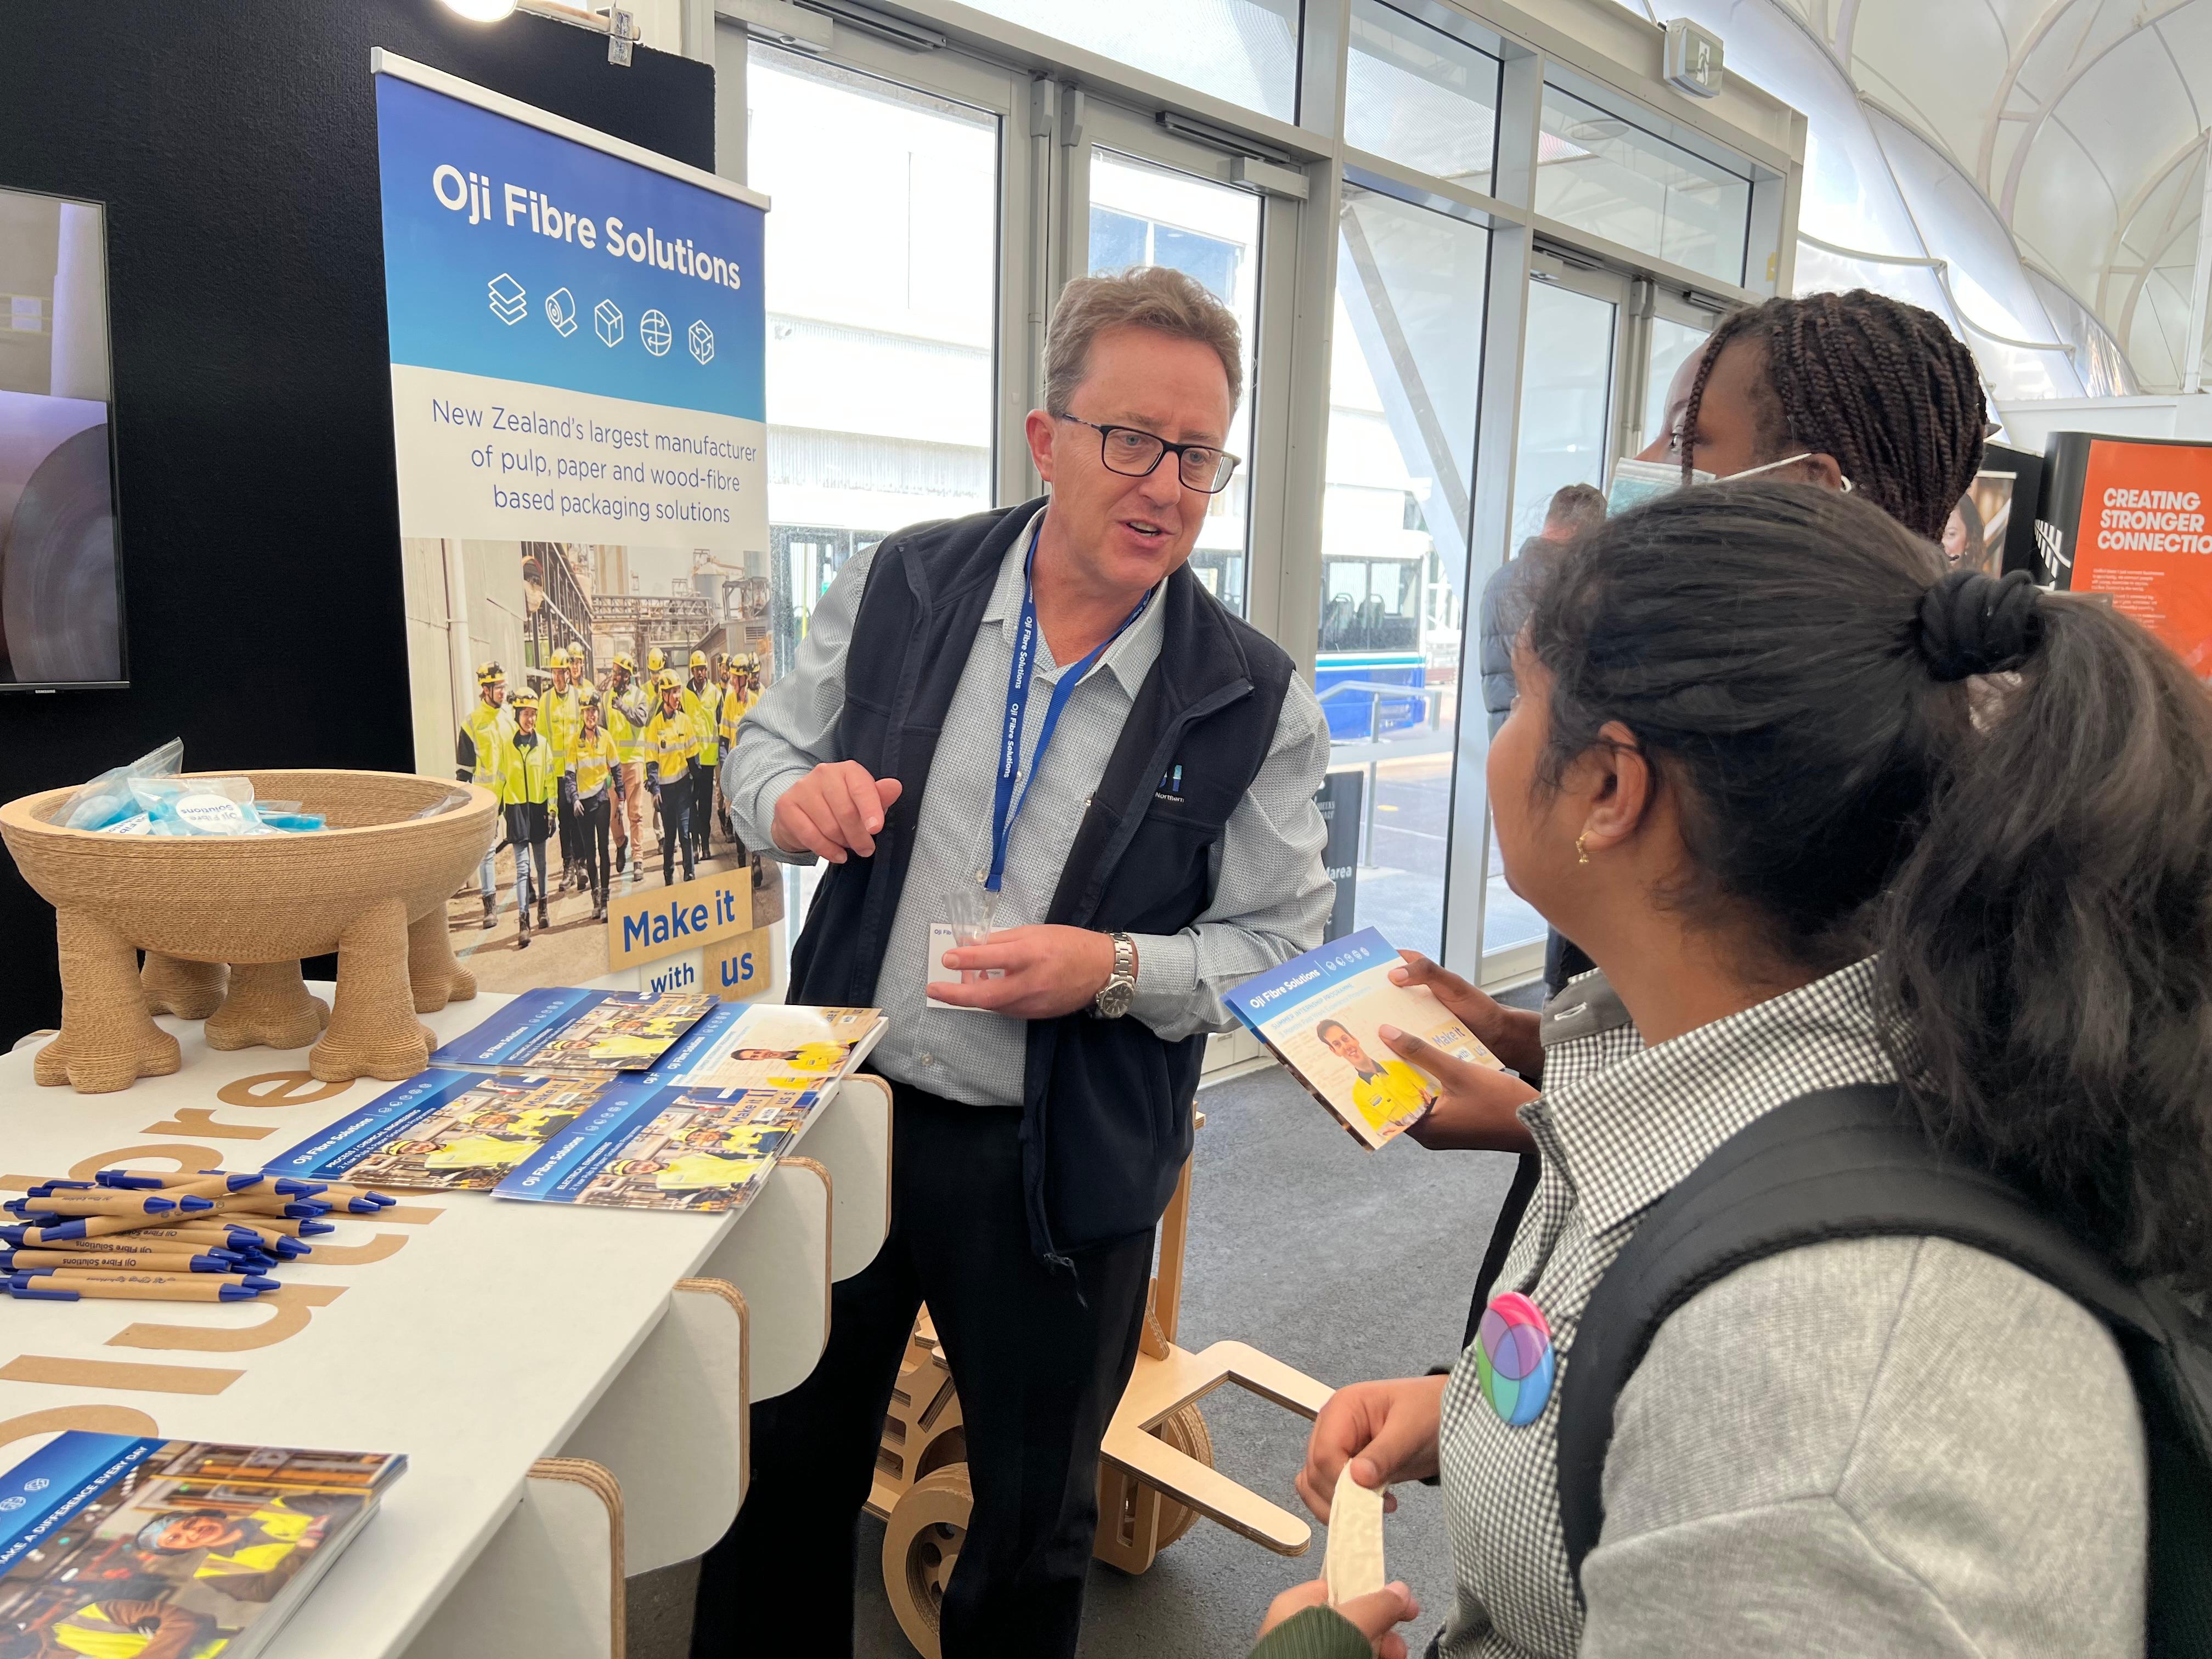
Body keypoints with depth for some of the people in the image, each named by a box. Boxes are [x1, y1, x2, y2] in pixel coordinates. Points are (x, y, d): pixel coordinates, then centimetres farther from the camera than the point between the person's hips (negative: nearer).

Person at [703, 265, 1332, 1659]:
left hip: (1060, 1167, -1)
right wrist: (795, 798, -17)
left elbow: (1284, 944, -6)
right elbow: (762, 754, 7)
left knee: (1034, 1521, 19)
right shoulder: (902, 586, -4)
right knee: (784, 1478, 22)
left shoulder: (1255, 700, -10)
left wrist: (1114, 967, -23)